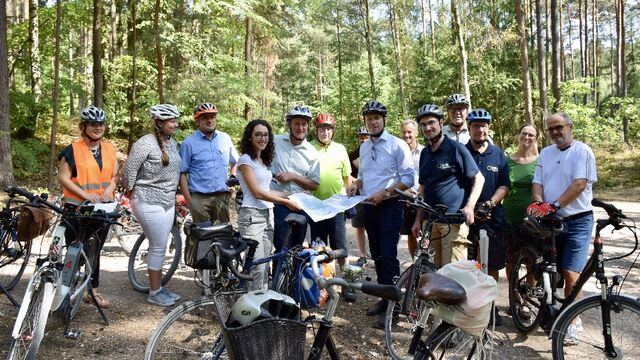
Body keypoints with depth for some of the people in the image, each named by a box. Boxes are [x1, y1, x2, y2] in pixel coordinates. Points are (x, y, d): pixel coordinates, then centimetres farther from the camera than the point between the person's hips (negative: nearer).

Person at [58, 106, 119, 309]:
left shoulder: (109, 149, 9)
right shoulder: (73, 149, -6)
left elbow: (115, 175, 12)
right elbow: (63, 178, -8)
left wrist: (110, 188, -9)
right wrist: (85, 194, -19)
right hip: (77, 208, -4)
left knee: (95, 251, 14)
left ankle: (93, 291, 24)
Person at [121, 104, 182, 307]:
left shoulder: (172, 143, 9)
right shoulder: (145, 143, -15)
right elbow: (128, 171, -12)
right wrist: (132, 192, -1)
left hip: (168, 202, 7)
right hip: (149, 203, -7)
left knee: (160, 247, 14)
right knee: (158, 247, -2)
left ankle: (159, 287, 26)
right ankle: (154, 293, 11)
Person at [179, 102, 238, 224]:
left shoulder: (225, 138, 7)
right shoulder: (188, 143, -3)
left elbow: (235, 162, 19)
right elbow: (182, 173, -3)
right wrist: (189, 200, -8)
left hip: (222, 196, 3)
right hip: (200, 198, -3)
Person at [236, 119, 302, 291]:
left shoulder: (264, 160, 15)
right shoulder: (245, 159, -8)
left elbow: (266, 191, 12)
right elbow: (257, 193, -14)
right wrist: (287, 202, -13)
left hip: (268, 215, 8)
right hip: (252, 215, -8)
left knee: (265, 265, 10)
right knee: (258, 267, -8)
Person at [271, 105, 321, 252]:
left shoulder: (312, 153, 2)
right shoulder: (275, 141, 0)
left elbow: (314, 184, 1)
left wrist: (292, 176, -12)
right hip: (278, 203, -2)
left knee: (297, 247, 12)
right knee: (282, 247, -8)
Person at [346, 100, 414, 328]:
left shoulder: (397, 145, -7)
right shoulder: (364, 147, 13)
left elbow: (408, 179, -11)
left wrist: (384, 193, -19)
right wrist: (356, 185, 3)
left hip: (389, 207, -7)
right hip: (368, 207, 7)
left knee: (388, 256, -9)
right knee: (377, 255, 13)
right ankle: (384, 299, 25)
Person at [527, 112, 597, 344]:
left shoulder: (582, 151, -5)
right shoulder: (546, 153, 12)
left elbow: (580, 183, -16)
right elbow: (537, 182, 7)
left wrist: (555, 205, -24)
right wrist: (539, 203, -13)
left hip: (577, 221, -5)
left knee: (571, 275, -9)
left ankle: (573, 323, 4)